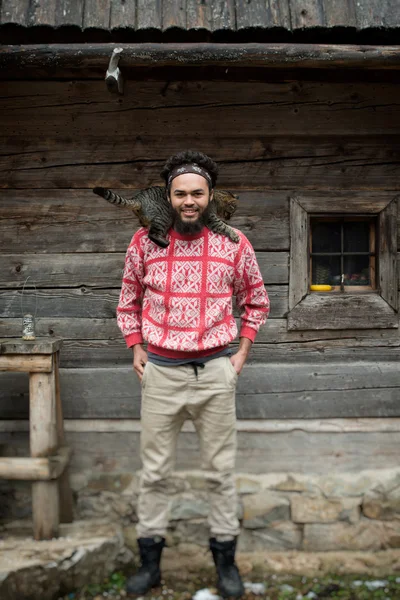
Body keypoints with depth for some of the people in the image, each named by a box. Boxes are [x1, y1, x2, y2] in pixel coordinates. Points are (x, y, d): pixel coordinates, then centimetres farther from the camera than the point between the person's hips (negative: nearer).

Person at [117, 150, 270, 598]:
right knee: (154, 471, 8)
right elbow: (128, 301, 13)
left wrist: (242, 351, 5)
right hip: (161, 371, 1)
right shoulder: (144, 242, -1)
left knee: (220, 471, 9)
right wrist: (136, 350, 5)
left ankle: (225, 559, 24)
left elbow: (255, 300, 12)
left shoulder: (234, 244, -2)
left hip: (215, 371, 0)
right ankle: (150, 560, 23)